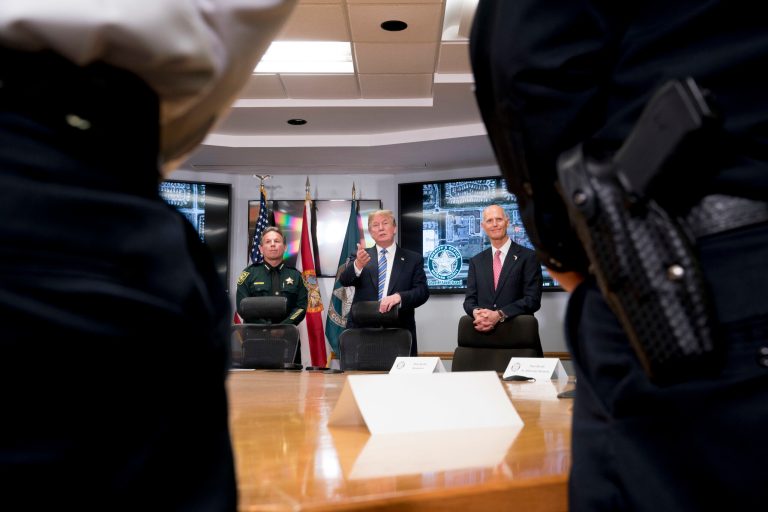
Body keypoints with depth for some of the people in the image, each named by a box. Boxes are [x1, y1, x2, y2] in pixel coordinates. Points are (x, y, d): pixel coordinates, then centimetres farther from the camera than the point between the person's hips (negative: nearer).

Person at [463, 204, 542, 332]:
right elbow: (470, 299, 11)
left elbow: (533, 300, -5)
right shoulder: (476, 261, 14)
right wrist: (476, 312, -12)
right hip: (483, 332, 2)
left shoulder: (528, 257, 2)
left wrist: (498, 315, -16)